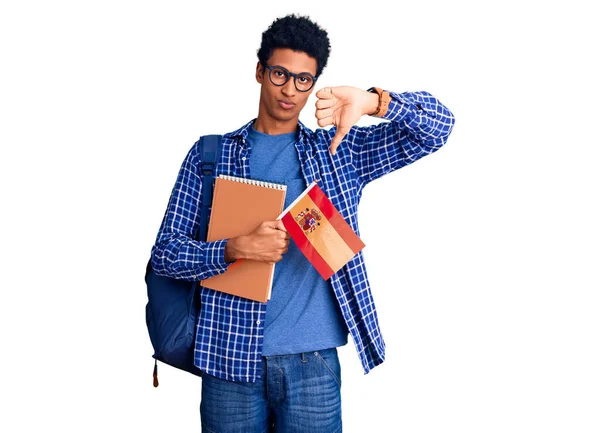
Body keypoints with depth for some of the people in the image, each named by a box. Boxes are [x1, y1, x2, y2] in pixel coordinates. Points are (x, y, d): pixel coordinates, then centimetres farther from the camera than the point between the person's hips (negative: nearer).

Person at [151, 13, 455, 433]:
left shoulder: (340, 150, 7)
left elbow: (438, 125, -1)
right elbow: (165, 252, 2)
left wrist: (373, 101, -19)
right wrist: (235, 249, -17)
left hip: (314, 361, 1)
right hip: (230, 357, 0)